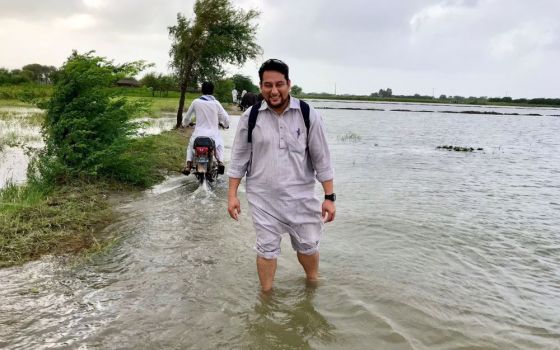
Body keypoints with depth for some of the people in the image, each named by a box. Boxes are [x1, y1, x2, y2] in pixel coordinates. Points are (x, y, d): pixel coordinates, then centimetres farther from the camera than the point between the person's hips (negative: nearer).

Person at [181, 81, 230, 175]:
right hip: (213, 135, 0)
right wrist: (225, 124, 28)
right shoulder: (216, 103, -3)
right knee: (220, 144, 31)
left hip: (198, 134, 0)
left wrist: (185, 123, 35)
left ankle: (188, 165, 12)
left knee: (190, 146, 30)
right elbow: (225, 117, 4)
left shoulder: (196, 102, -1)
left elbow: (187, 116, 12)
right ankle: (220, 161, 9)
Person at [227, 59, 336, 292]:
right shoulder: (250, 117, -5)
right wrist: (232, 195, -1)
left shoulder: (308, 115, -7)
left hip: (300, 195, 0)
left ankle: (314, 286, 41)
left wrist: (329, 197, -3)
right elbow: (239, 158, 3)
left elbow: (321, 159, -2)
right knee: (266, 248, 10)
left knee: (308, 245, 14)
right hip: (263, 198, 0)